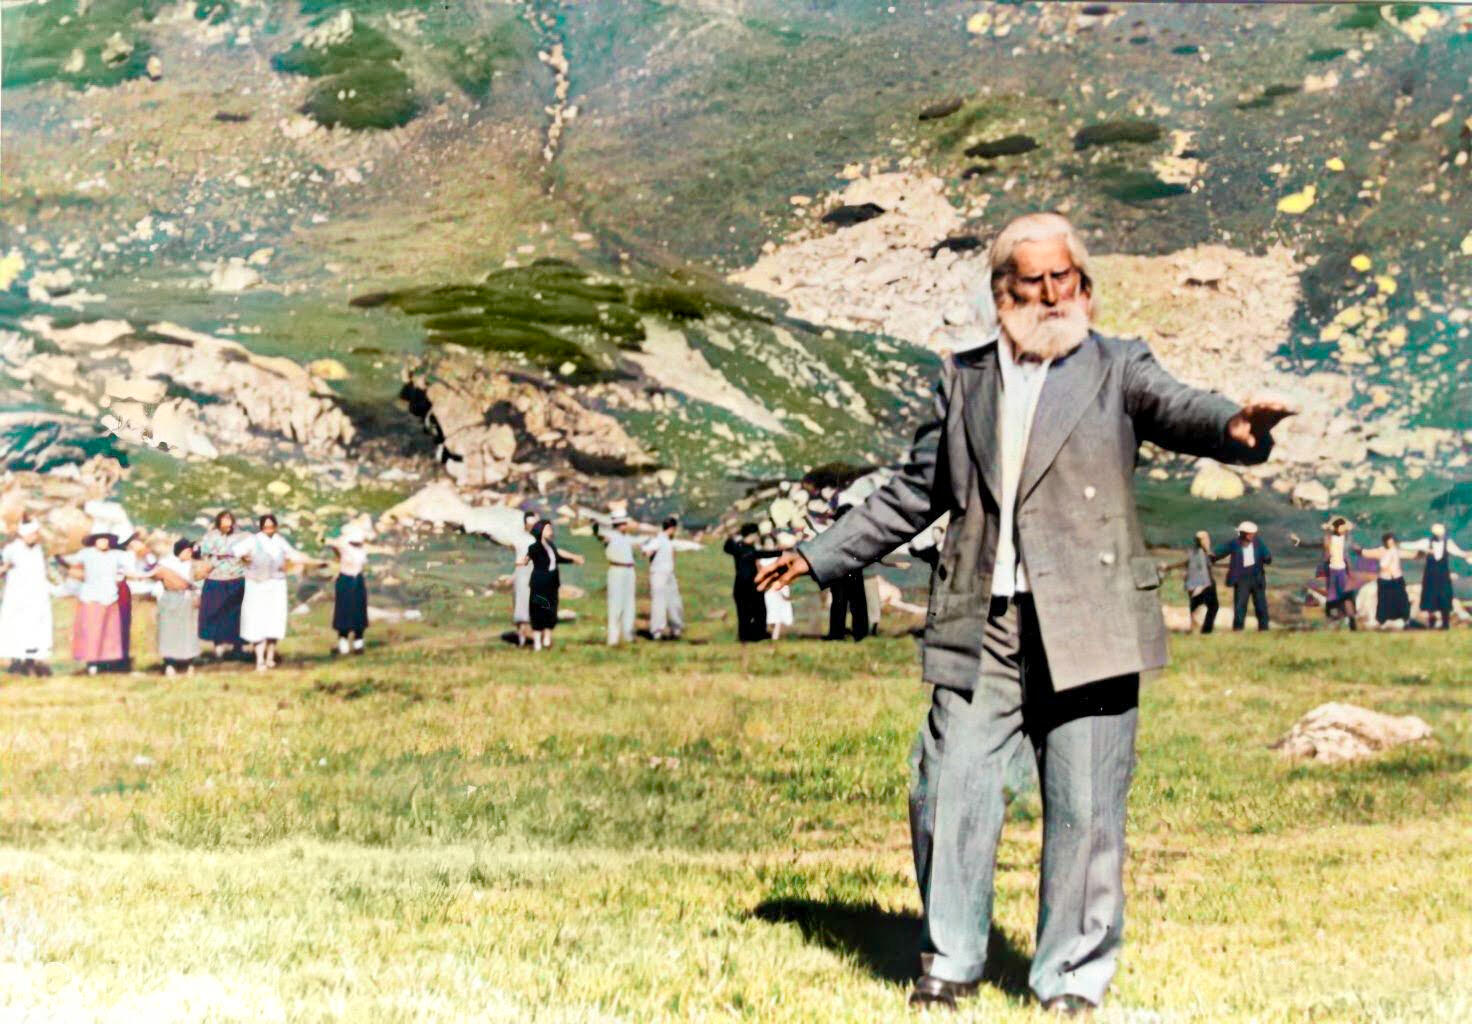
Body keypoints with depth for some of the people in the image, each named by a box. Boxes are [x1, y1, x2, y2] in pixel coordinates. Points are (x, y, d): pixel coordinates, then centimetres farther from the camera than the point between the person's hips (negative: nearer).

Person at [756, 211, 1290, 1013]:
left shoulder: (1117, 370, 7)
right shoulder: (963, 381, 15)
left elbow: (1178, 411, -13)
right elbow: (913, 495, 21)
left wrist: (1235, 426, -36)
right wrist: (817, 556, 19)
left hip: (1082, 626, -2)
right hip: (979, 626, 3)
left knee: (1084, 809, 1)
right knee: (949, 793, 3)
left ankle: (1073, 978, 17)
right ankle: (949, 962, 21)